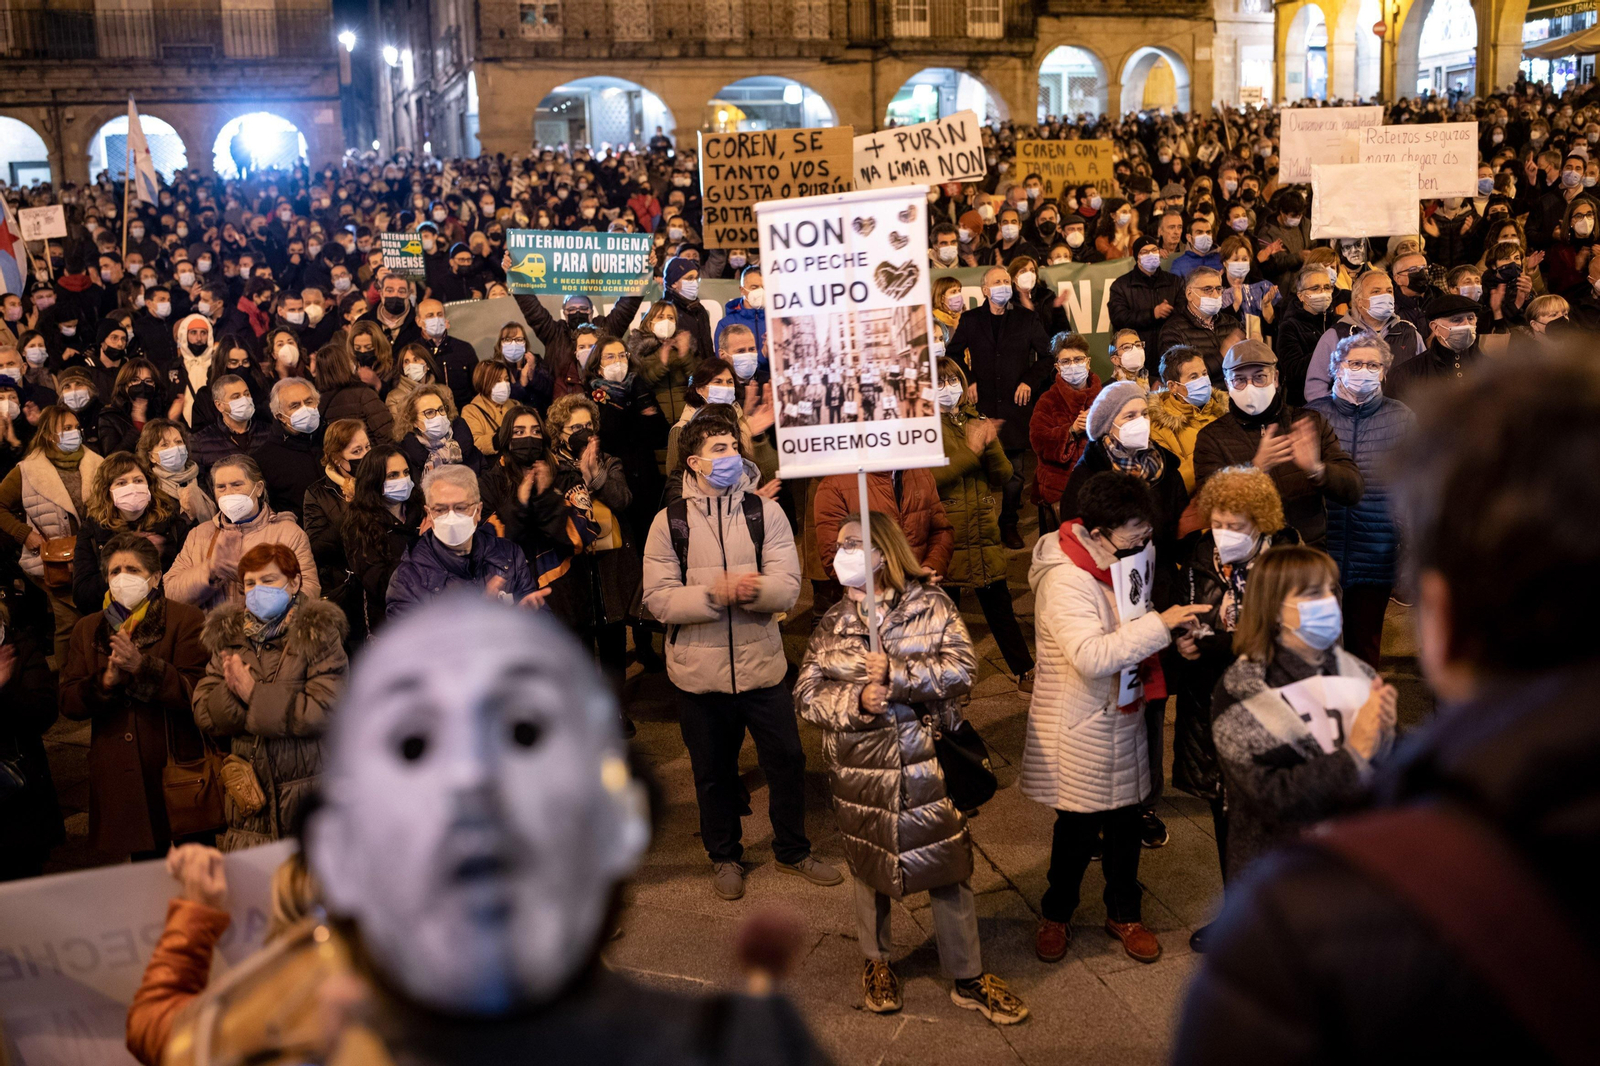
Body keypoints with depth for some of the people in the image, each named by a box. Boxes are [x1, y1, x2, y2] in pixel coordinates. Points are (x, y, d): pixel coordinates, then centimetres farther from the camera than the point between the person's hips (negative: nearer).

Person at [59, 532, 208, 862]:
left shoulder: (185, 620, -1)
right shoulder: (88, 630, 13)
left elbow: (196, 692, -12)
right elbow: (68, 704, 6)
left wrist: (143, 666, -24)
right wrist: (107, 680, -13)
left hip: (176, 769, -4)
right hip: (120, 778, 4)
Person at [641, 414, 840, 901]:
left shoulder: (764, 511, -1)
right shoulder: (670, 522, -4)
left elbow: (788, 586, -8)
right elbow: (658, 599, -10)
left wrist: (754, 589, -30)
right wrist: (714, 594, -24)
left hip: (761, 664, 1)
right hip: (699, 672, -1)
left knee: (787, 760, 10)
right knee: (714, 772, 14)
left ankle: (793, 851, 32)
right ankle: (725, 857, 35)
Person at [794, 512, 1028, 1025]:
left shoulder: (929, 606, -4)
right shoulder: (832, 625, 4)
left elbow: (962, 666, -13)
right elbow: (807, 692, 0)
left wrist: (898, 673, -20)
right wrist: (855, 700, -17)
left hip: (927, 761, -2)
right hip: (859, 767, 2)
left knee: (948, 867, 5)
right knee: (869, 866, 15)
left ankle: (968, 978, 20)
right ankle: (875, 962, 37)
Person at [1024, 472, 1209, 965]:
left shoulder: (1123, 559, 3)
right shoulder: (1064, 581, -24)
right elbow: (1091, 656, -35)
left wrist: (1171, 634, -2)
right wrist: (1159, 624, -34)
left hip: (1123, 716, 7)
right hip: (1079, 727, -7)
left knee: (1127, 822, 16)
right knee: (1078, 828, 7)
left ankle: (1124, 913, 36)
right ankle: (1056, 915, 30)